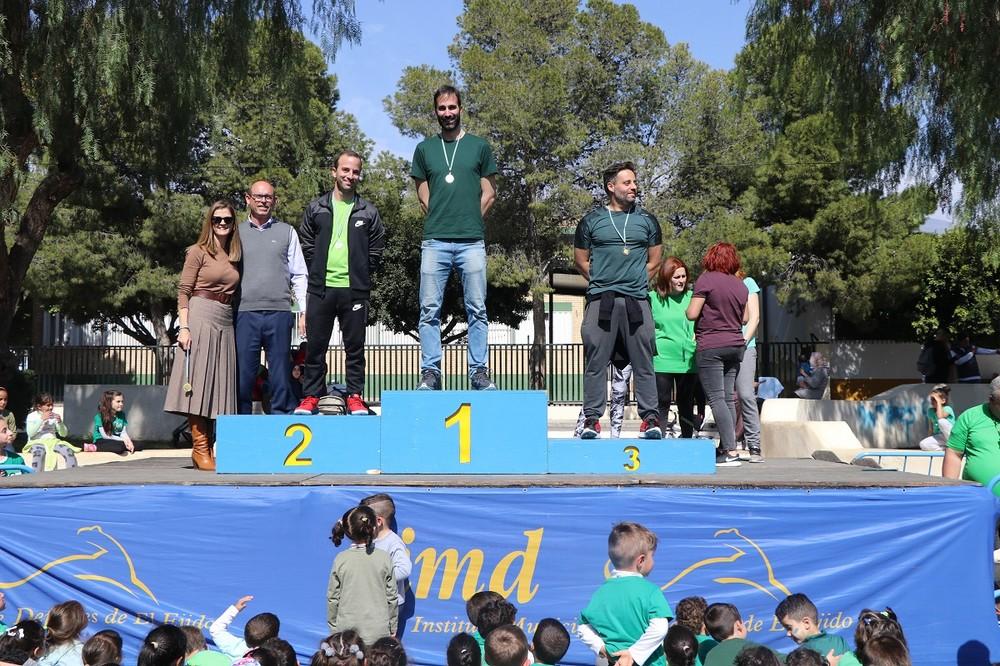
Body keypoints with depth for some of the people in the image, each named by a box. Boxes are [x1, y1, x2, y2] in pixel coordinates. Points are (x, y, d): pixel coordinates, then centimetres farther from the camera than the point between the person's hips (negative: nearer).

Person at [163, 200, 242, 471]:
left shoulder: (234, 257, 16)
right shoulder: (198, 252, 0)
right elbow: (183, 291, -5)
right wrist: (184, 327, -14)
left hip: (225, 324, 6)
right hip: (200, 318, -6)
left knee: (216, 386, 6)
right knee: (198, 382, -6)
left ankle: (206, 449, 11)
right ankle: (200, 448, -5)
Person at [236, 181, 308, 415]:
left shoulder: (287, 232, 13)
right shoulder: (236, 232, 14)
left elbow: (299, 275, 12)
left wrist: (304, 310, 3)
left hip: (279, 313, 0)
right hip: (245, 313, 0)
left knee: (281, 376, 0)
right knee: (242, 376, -2)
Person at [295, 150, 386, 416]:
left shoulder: (368, 211, 8)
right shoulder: (316, 208, 8)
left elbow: (376, 249, 9)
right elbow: (306, 246, 10)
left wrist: (361, 275, 3)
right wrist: (318, 272, 4)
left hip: (354, 290, 0)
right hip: (321, 289, 0)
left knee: (355, 347, 3)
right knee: (315, 345, 3)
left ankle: (355, 397, 9)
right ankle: (311, 397, 10)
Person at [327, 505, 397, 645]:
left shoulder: (341, 559, -4)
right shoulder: (384, 558, -5)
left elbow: (333, 598, 1)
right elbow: (391, 596, 0)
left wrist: (333, 627, 13)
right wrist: (393, 628, 12)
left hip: (347, 629, 1)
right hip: (378, 631, 0)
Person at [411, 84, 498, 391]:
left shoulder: (479, 147, 10)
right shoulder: (424, 148, 14)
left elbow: (489, 193, 11)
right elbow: (423, 196, 15)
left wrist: (469, 221, 5)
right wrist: (441, 220, 7)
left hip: (471, 241, -1)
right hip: (434, 241, 1)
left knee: (477, 309, 0)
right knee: (429, 310, -1)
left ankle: (479, 372, 4)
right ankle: (430, 372, 3)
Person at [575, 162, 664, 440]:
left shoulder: (647, 220, 13)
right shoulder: (592, 220, 8)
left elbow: (655, 260, 17)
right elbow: (581, 260, 12)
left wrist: (637, 282, 10)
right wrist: (601, 282, 7)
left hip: (637, 300, 1)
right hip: (600, 301, -1)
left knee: (643, 363, 0)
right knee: (595, 362, -2)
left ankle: (650, 418, 3)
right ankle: (592, 419, 3)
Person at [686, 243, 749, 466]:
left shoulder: (706, 280, -9)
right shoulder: (740, 285, 10)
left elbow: (692, 314, -12)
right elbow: (745, 318, 17)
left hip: (711, 347, -6)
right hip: (736, 345, 6)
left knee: (716, 399, -8)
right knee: (729, 398, 10)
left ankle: (730, 452, -15)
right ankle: (725, 447, 13)